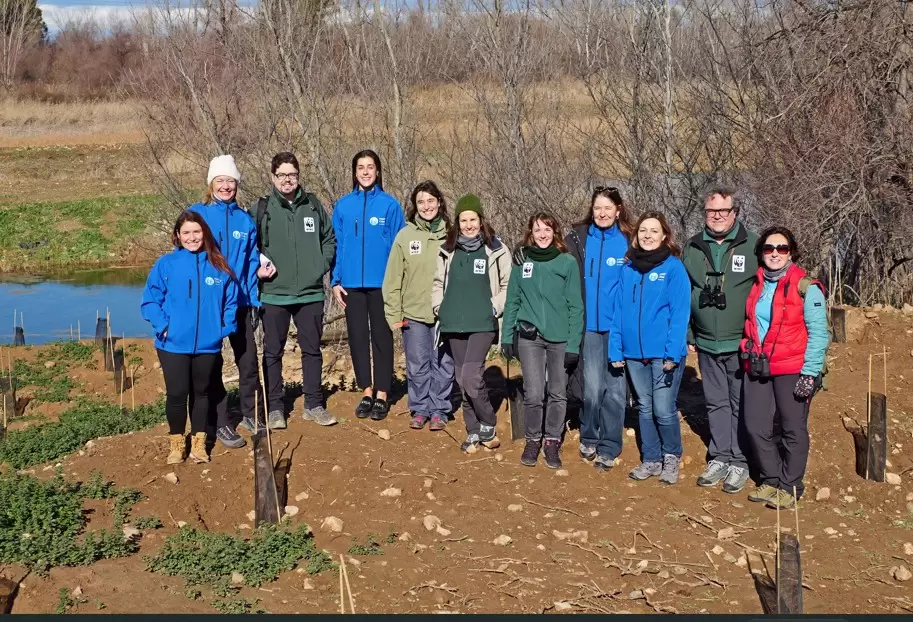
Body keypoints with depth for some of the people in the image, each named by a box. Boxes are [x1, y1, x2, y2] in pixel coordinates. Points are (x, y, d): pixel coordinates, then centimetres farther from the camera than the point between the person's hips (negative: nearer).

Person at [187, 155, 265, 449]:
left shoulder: (245, 220, 6)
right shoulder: (197, 214, -4)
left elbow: (252, 262, 10)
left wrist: (254, 300, 7)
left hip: (241, 301, 3)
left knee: (249, 359, 7)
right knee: (212, 363, 4)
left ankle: (251, 414, 24)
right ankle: (221, 423, 12)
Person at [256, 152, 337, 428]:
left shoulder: (313, 206, 6)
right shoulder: (262, 209, -1)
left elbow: (330, 238, 14)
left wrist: (322, 265, 3)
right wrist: (260, 265, -11)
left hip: (310, 292, 2)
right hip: (273, 294, -2)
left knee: (312, 350, 10)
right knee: (273, 352, 4)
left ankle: (314, 405, 20)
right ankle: (275, 408, 13)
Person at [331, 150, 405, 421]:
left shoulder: (390, 205, -3)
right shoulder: (343, 206, 4)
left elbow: (398, 246, -2)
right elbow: (336, 245, 6)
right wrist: (336, 281, 1)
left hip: (382, 283, -2)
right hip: (352, 284, 2)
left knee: (382, 338, 5)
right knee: (357, 337, 8)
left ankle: (382, 395, 12)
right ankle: (366, 392, 19)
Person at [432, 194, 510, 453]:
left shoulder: (496, 249, 0)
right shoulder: (448, 250, 11)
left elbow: (508, 285, 3)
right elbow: (438, 282, 20)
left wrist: (495, 307, -7)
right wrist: (439, 308, 8)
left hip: (482, 324, -4)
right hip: (453, 325, 4)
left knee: (471, 377, -16)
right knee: (462, 380, 7)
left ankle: (488, 426, 5)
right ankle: (473, 432, 19)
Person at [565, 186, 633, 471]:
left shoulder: (629, 242, 0)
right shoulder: (577, 239, 3)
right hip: (589, 326, 0)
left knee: (615, 389, 4)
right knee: (592, 388, 1)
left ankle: (608, 448, 15)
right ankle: (588, 439, 22)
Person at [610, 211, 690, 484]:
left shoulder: (674, 267, -6)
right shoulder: (628, 269, 7)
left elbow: (680, 312, -11)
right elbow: (619, 311, 8)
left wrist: (672, 352, -17)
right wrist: (615, 349, 2)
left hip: (664, 354, -4)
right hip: (634, 353, 4)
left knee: (664, 410, -2)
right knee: (645, 408, 13)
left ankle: (671, 457, 20)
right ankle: (651, 459, 26)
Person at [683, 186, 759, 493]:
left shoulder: (753, 245, -7)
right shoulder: (693, 248, 5)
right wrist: (688, 335, 11)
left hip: (742, 344, -4)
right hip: (706, 344, 4)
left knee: (741, 405, 4)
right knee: (716, 403, 13)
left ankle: (740, 463, 13)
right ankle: (719, 458, 24)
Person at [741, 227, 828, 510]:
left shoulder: (805, 287, -8)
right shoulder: (755, 285, 9)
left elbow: (818, 334, -11)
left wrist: (810, 373, -16)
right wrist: (749, 357, 15)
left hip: (792, 371, -5)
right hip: (757, 369, 5)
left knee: (792, 430, 4)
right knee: (756, 427, 6)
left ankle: (790, 487, 16)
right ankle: (771, 480, 23)